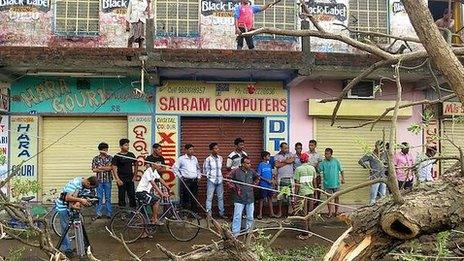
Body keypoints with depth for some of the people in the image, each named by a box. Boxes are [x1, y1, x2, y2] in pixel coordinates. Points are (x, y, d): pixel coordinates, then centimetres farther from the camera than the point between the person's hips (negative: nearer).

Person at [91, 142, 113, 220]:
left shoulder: (110, 158, 2)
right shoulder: (95, 158, 4)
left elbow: (111, 167, -10)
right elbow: (94, 169, -4)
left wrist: (100, 167, -10)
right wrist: (106, 168, -9)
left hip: (108, 180, 0)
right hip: (99, 180, 0)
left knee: (108, 197, 5)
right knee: (99, 197, 5)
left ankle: (109, 214, 11)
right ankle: (98, 214, 11)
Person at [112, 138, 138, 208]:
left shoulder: (131, 155, 7)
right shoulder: (117, 156, -5)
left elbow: (135, 165, 17)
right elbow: (114, 168, -8)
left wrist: (135, 175, 9)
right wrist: (117, 179, -14)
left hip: (130, 179, 4)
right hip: (121, 179, -4)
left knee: (132, 195, 5)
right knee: (121, 196, 3)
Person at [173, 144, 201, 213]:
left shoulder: (195, 159, 13)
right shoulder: (181, 159, -3)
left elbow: (198, 168, 26)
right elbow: (174, 168, -3)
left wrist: (198, 176, 15)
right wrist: (180, 176, -5)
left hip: (194, 181, 5)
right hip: (185, 181, -5)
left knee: (194, 198, 7)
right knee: (185, 198, -2)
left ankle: (194, 213, 16)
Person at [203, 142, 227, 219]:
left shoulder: (220, 158, 3)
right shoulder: (208, 159, -11)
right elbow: (205, 170, 1)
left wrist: (220, 175, 13)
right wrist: (209, 175, -1)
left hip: (219, 180, 5)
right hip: (211, 181, -5)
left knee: (220, 197, 10)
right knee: (209, 198, 1)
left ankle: (221, 213, 19)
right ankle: (209, 214, 9)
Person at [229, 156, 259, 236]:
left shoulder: (251, 172, 2)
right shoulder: (236, 171, -10)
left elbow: (257, 178, 23)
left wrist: (254, 183, 10)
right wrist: (235, 188, -6)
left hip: (250, 198, 4)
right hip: (239, 199, -4)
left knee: (250, 217, 12)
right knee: (237, 216, -1)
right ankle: (235, 233, 9)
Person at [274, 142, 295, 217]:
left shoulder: (290, 154, 11)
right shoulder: (277, 156, 7)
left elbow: (292, 160, -9)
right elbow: (277, 165, -8)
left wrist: (282, 161, -7)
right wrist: (286, 162, -6)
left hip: (290, 177, 1)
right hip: (281, 177, -1)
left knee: (290, 193, -4)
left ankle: (290, 207, 14)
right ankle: (280, 211, 11)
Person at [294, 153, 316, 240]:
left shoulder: (298, 169, -8)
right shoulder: (312, 168, 5)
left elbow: (297, 184, -9)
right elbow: (314, 182, 9)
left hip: (303, 192, -4)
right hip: (311, 192, 4)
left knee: (304, 213, -1)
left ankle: (305, 234, 0)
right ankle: (308, 230, 20)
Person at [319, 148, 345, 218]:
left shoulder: (336, 161, -1)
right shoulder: (323, 162, -4)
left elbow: (341, 170, 5)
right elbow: (319, 170, -12)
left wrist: (343, 178, 0)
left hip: (336, 183, 1)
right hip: (327, 184, -1)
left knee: (336, 197, 10)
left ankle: (336, 211, 24)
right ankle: (330, 212, 13)